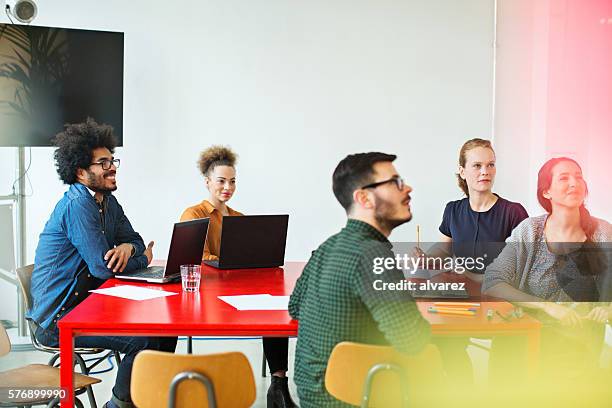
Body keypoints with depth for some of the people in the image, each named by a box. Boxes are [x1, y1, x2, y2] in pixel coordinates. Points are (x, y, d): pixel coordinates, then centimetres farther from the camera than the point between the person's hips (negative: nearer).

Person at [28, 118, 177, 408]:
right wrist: (144, 260, -5)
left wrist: (128, 247, -11)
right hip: (58, 317, -9)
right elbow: (103, 267, -23)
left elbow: (135, 240, 14)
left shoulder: (107, 201, 10)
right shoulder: (77, 205, -20)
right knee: (144, 339, -25)